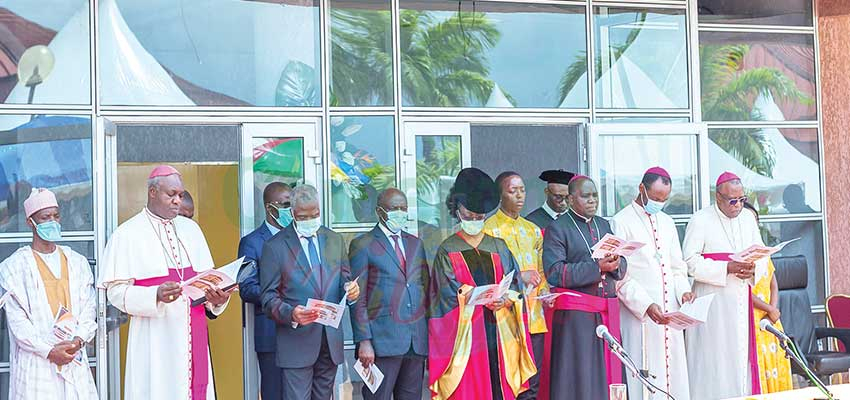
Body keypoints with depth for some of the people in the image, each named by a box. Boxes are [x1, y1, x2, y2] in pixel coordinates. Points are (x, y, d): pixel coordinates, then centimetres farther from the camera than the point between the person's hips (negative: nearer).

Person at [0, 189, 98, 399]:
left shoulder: (77, 262, 12)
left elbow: (89, 308, 8)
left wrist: (78, 340, -9)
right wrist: (49, 350, -13)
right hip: (35, 362, -3)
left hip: (74, 359, 3)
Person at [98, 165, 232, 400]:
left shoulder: (191, 229, 15)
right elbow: (115, 291, -7)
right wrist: (155, 295, -23)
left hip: (193, 335, 5)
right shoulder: (128, 234, -2)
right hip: (155, 339, -5)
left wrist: (216, 298, -6)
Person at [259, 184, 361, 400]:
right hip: (296, 340, -4)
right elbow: (268, 296, -4)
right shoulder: (274, 246, -2)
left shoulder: (335, 240, 11)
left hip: (331, 340, 4)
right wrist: (290, 313, -24)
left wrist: (349, 289, -9)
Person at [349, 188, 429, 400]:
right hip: (383, 339, -5)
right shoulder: (362, 245, 0)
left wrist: (431, 333, 10)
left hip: (418, 339, 5)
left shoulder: (415, 244, 17)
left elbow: (426, 289, 17)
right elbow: (358, 299, -4)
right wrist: (363, 340, -11)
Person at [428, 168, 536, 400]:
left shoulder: (498, 247, 15)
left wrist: (505, 300, -14)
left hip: (498, 330, 3)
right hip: (464, 332, -3)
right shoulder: (448, 251, 5)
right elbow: (448, 293, -6)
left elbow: (514, 284, 8)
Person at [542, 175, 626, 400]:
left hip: (607, 313, 6)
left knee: (607, 375, 5)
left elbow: (622, 270, 13)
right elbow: (554, 273, -14)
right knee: (578, 379, -4)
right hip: (575, 316, -6)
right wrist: (596, 267, -19)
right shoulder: (557, 229, -2)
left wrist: (615, 264, -11)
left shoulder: (604, 225, 18)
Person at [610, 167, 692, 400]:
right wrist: (646, 305, -20)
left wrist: (683, 290, -2)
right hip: (640, 316, -6)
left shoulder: (667, 223, 16)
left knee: (673, 373, 5)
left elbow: (677, 266, 19)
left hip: (670, 314, 6)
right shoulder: (621, 222, -5)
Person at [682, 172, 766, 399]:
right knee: (715, 361, -7)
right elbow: (690, 262, -12)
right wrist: (728, 268, -19)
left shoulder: (748, 219, 14)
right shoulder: (700, 221, -5)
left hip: (741, 301, 6)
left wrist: (753, 269, -8)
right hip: (712, 303, -5)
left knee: (742, 357, 4)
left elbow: (762, 256, 15)